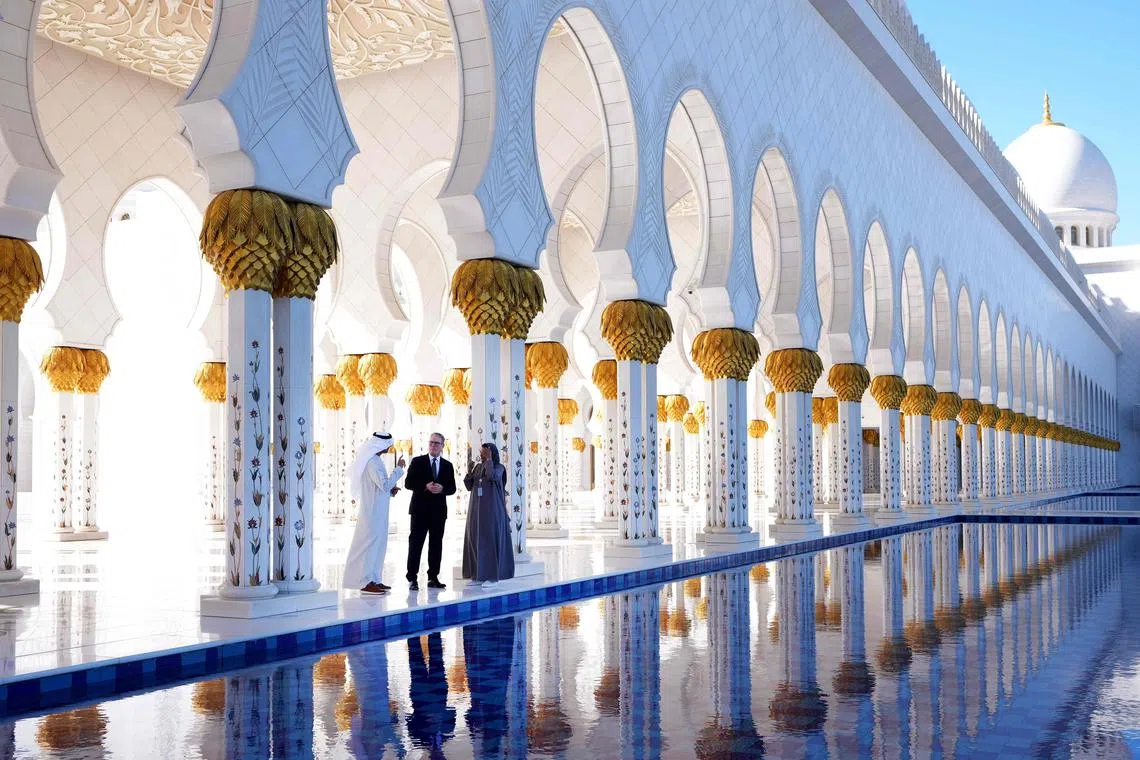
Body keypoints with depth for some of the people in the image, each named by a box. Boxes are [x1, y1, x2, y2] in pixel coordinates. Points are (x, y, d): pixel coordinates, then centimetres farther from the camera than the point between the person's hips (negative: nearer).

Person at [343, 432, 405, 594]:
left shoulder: (375, 460, 13)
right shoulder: (372, 462, -18)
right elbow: (385, 485, -23)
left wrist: (391, 490, 6)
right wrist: (399, 468, -17)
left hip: (377, 511, 10)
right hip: (373, 512, -10)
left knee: (377, 544, 12)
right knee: (370, 543, -7)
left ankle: (372, 579, 18)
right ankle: (366, 582, -5)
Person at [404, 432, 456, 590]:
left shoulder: (447, 465, 11)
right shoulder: (417, 462, 2)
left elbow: (452, 488, 8)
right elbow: (408, 483, -4)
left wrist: (442, 489, -14)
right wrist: (425, 486, -18)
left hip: (438, 510, 3)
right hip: (420, 509, -3)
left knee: (436, 545, 6)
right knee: (415, 543, -4)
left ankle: (433, 578, 13)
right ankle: (412, 579, -2)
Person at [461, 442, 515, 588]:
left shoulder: (499, 467, -6)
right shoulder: (478, 467, 11)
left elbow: (492, 476, -28)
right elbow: (469, 486, 7)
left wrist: (489, 459, -18)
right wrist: (469, 471, -9)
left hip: (492, 511, -6)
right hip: (477, 511, 6)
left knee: (490, 541, -7)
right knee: (475, 541, 6)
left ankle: (491, 576, -4)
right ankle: (478, 574, 13)